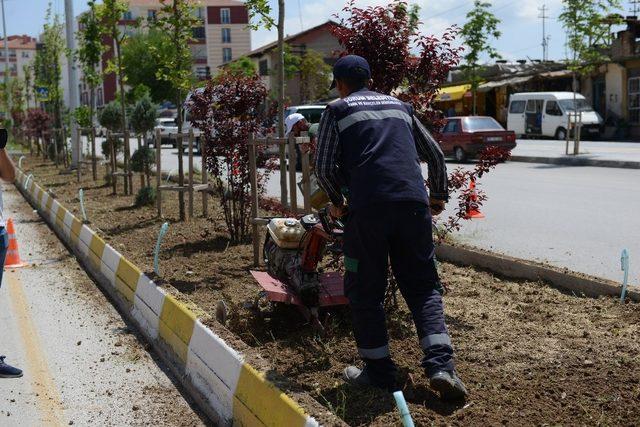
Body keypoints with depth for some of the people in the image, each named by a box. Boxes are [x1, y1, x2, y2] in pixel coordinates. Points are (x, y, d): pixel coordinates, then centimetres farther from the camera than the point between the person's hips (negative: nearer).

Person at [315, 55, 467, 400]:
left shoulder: (337, 109, 12)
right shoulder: (399, 106, 24)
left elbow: (324, 167, 3)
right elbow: (435, 155, 25)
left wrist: (336, 201, 21)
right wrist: (439, 195, 38)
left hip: (368, 207, -3)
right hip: (413, 204, 4)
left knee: (365, 292, 9)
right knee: (424, 287, 10)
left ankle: (379, 371, 12)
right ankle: (440, 365, -3)